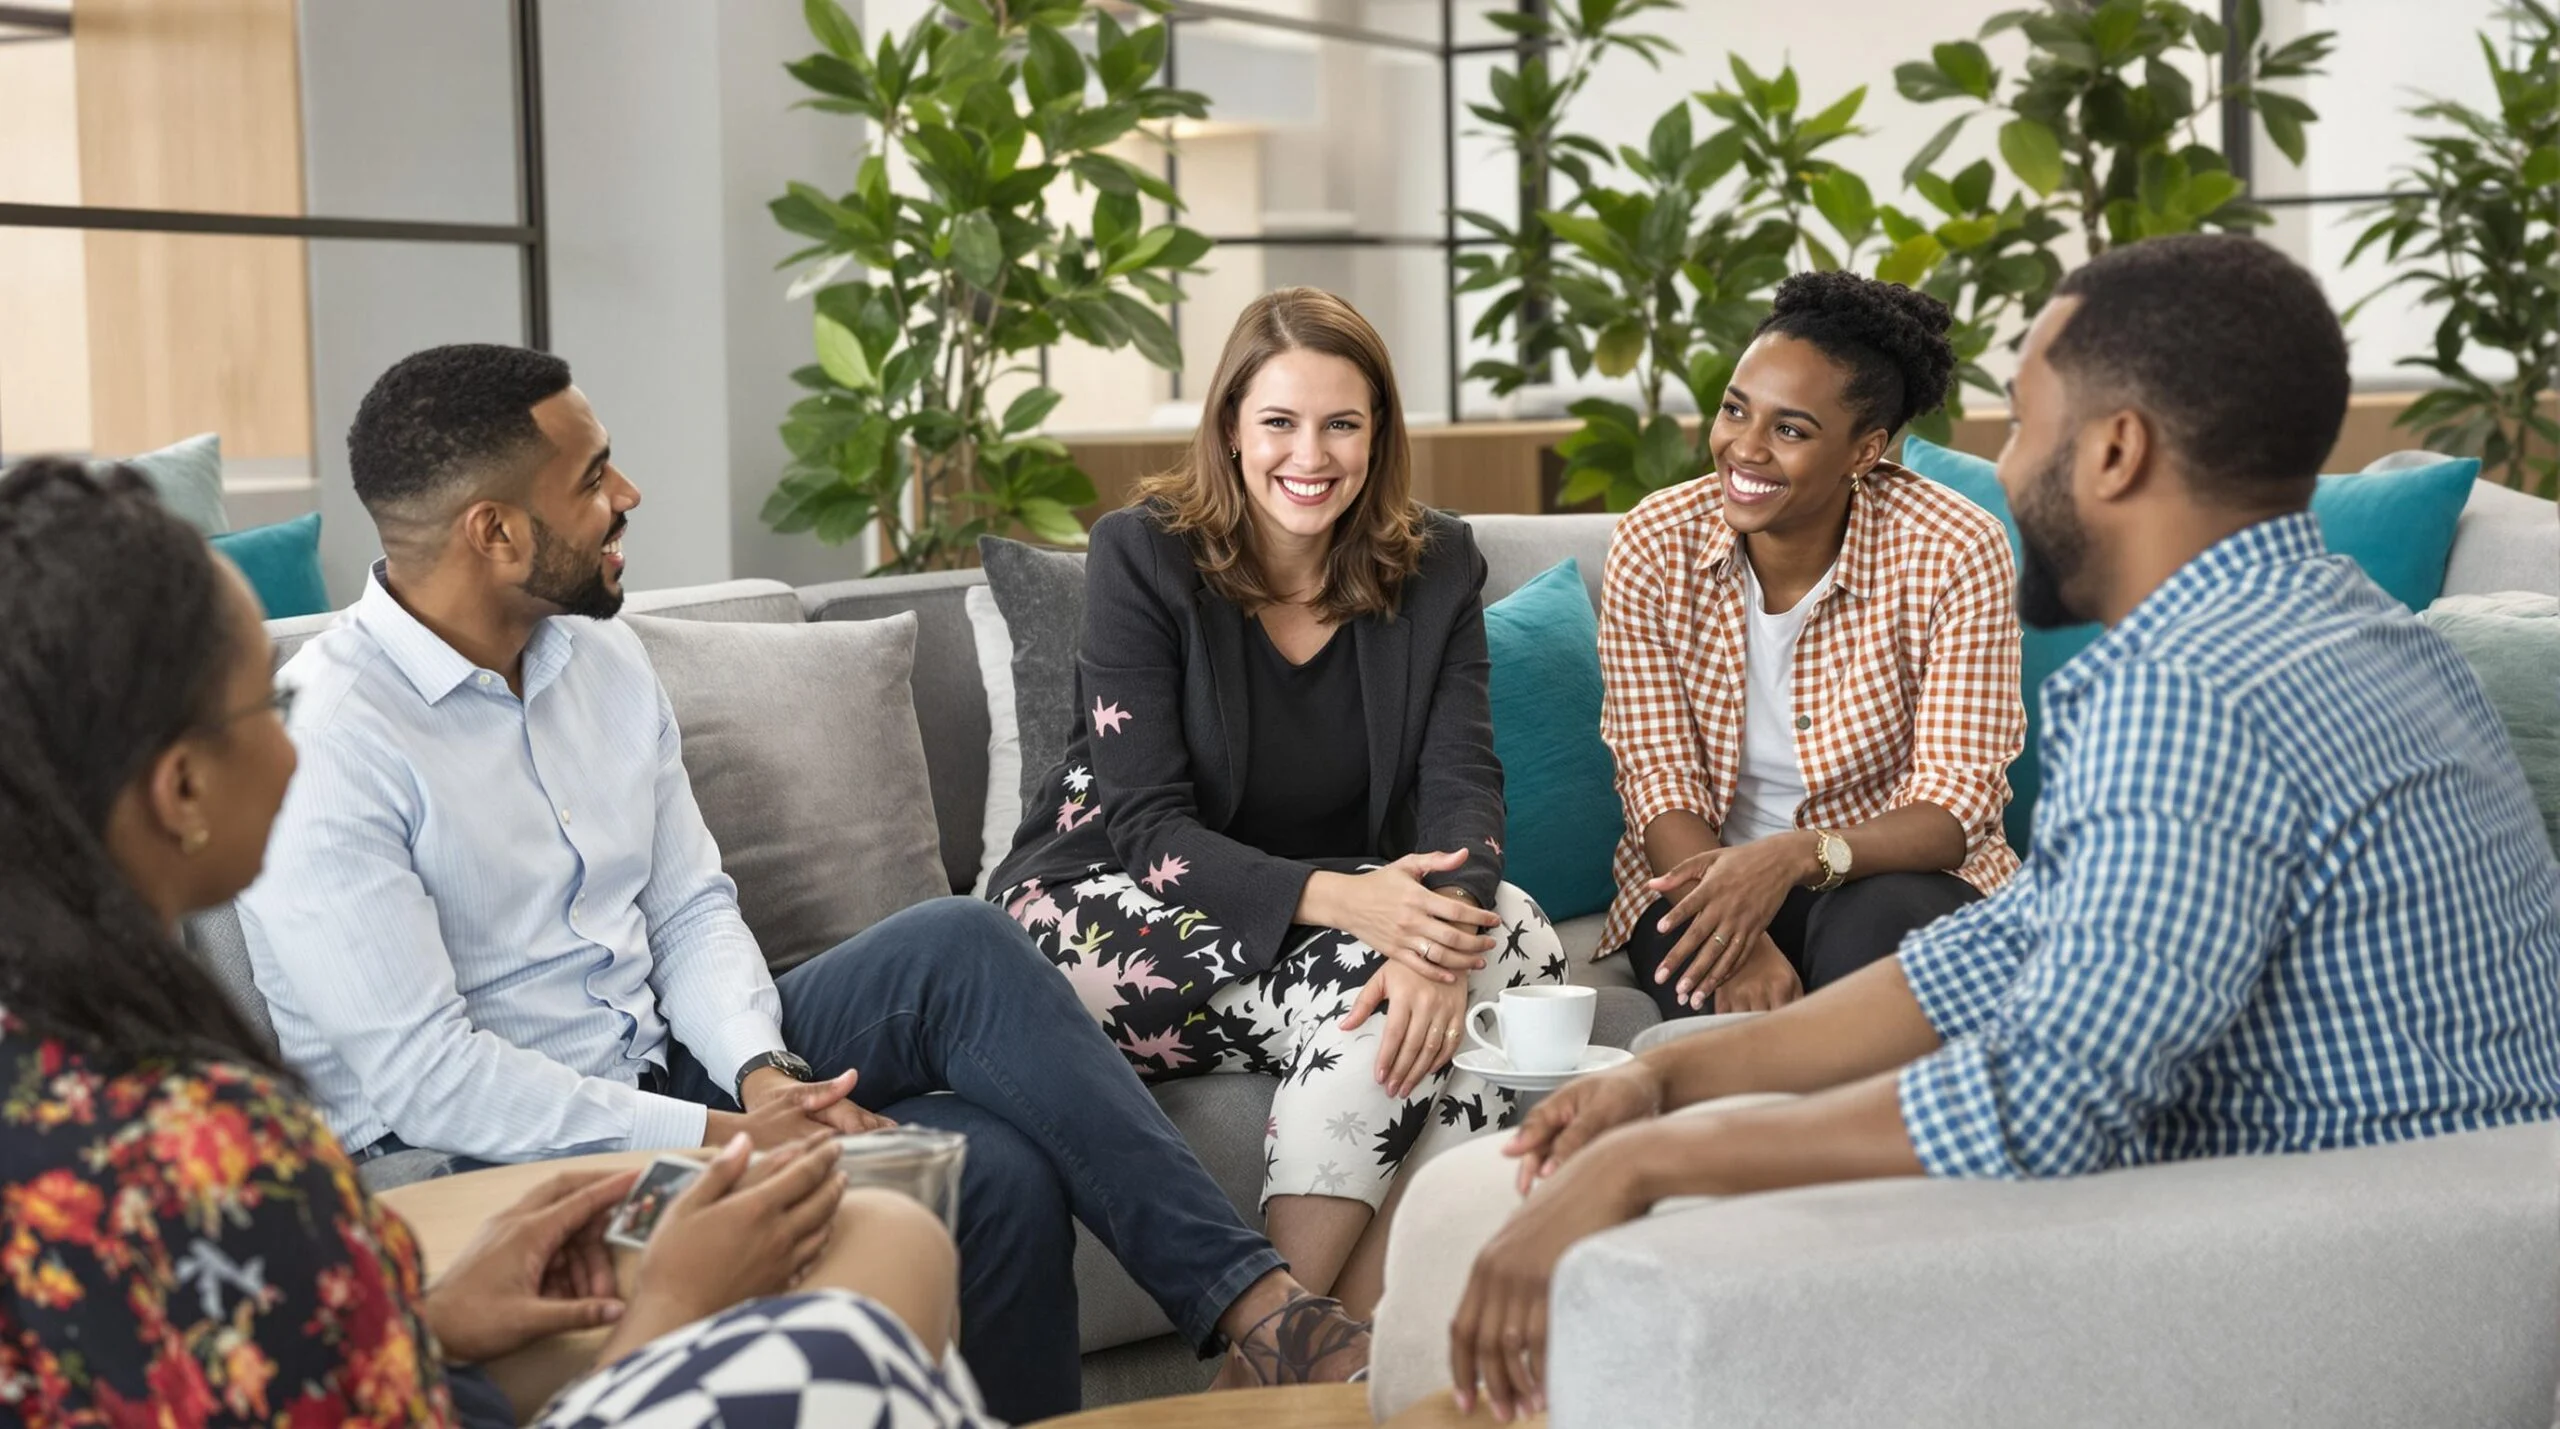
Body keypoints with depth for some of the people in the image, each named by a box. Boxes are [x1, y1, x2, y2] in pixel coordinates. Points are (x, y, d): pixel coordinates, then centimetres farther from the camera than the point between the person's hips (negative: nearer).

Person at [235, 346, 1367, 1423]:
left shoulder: (601, 660, 7)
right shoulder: (326, 746, -17)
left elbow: (692, 911, 8)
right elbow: (420, 1074, -21)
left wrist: (760, 1073, -13)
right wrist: (718, 1137, -23)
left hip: (668, 1070, 7)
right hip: (490, 1152, -7)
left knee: (959, 950, -19)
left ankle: (1246, 1299, -18)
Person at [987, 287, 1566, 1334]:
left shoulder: (1435, 567, -1)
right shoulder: (1142, 558, -11)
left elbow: (1463, 785, -12)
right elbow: (1148, 827, -17)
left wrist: (1437, 940, -35)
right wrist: (1335, 899, -34)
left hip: (1345, 904, 5)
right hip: (1116, 912, -4)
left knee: (1511, 935, -25)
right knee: (1357, 993, -31)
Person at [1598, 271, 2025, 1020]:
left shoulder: (1956, 552, -15)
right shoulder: (1652, 545, -10)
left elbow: (1955, 808, -17)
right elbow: (1660, 781, -10)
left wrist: (1799, 855, -39)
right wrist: (1743, 939, -30)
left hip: (1895, 877, 1)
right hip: (1703, 872, 0)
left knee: (1871, 929, -35)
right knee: (1728, 1006, -34)